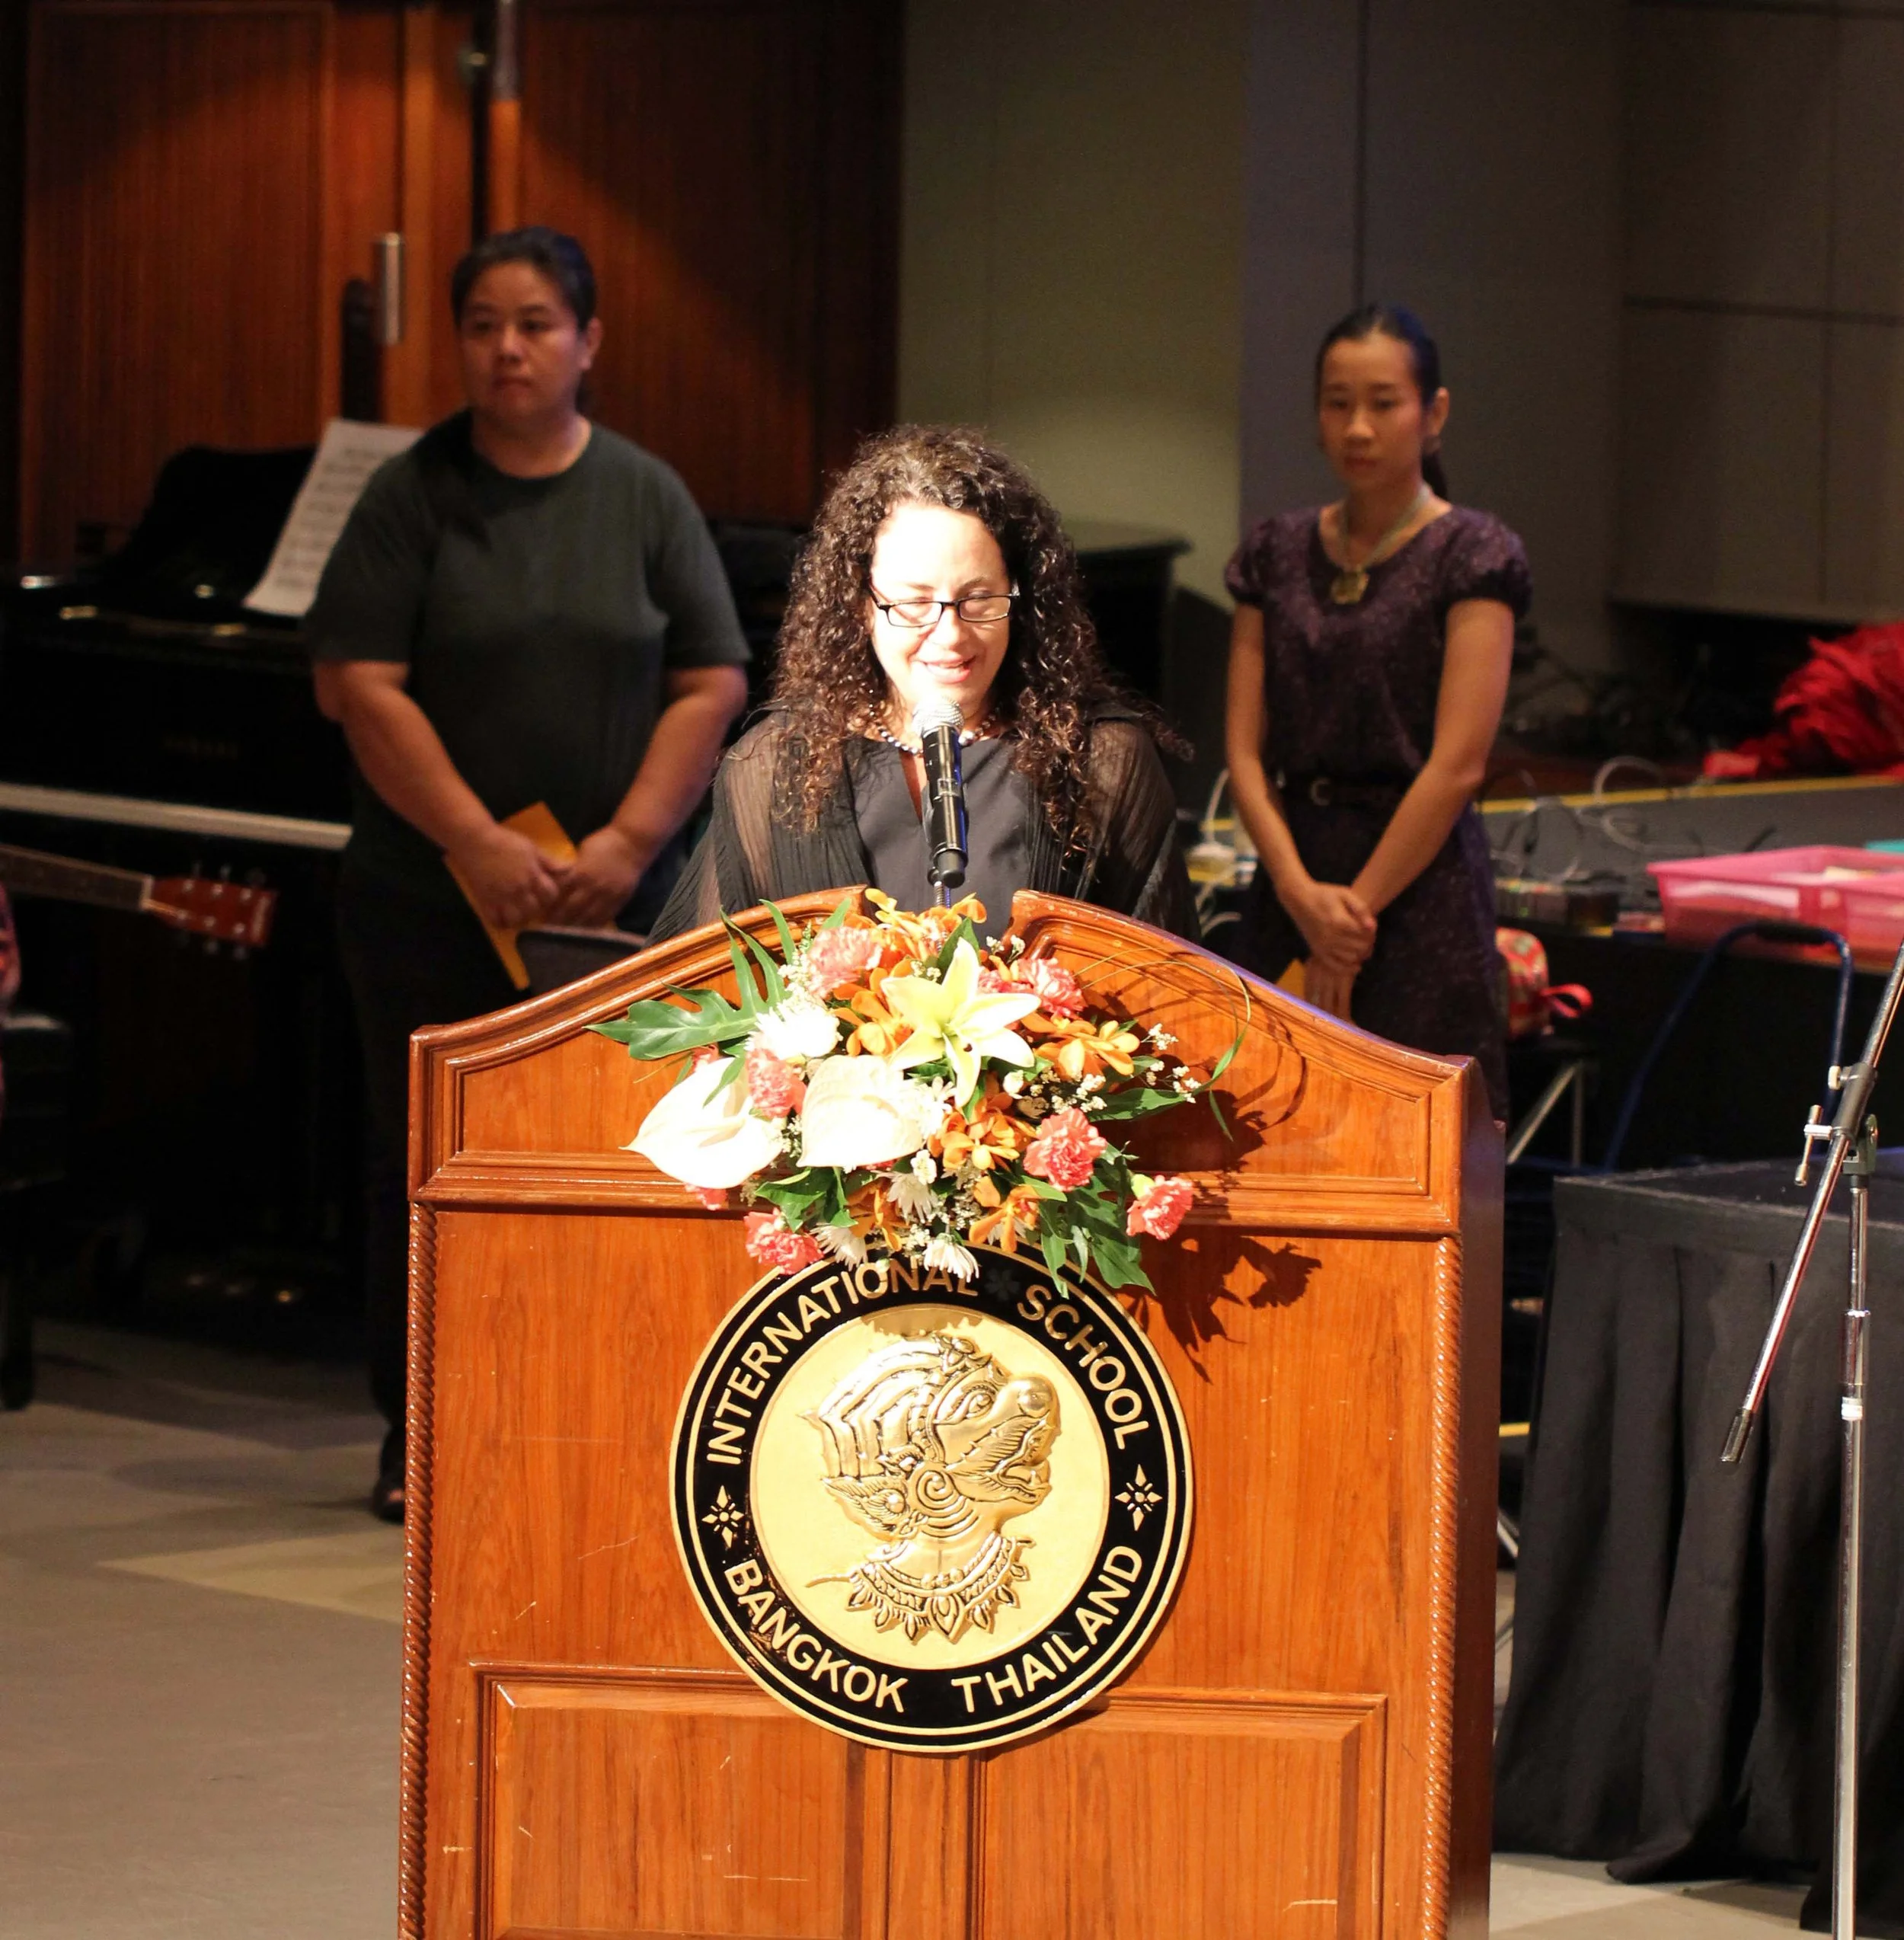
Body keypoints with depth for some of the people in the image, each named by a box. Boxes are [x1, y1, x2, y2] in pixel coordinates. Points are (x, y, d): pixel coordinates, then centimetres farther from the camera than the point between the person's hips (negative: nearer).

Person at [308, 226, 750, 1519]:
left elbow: (713, 687, 3)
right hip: (431, 901, -1)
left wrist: (628, 842, -9)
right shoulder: (414, 495, 0)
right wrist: (479, 843, -13)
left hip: (613, 901, 1)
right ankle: (422, 1442, 9)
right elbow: (360, 686, -6)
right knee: (428, 1166, 2)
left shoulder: (646, 498, 6)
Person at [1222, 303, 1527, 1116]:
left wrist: (1355, 906, -12)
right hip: (1289, 881, 5)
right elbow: (1245, 750, 5)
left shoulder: (1473, 555, -3)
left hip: (1421, 880, -5)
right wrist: (1301, 890, -11)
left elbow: (1457, 765, -10)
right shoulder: (1277, 553, 11)